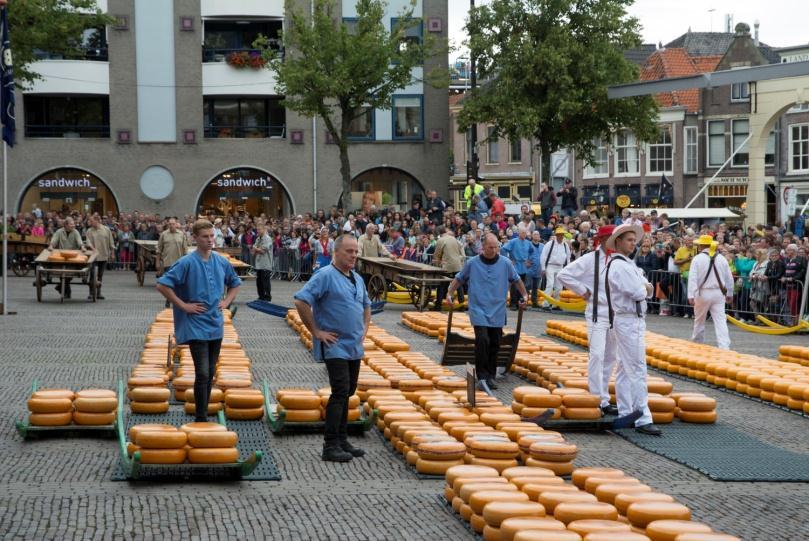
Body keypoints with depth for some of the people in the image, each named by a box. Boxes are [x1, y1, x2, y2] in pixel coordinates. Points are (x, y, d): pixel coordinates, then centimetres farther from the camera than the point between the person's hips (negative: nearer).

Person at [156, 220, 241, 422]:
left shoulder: (222, 262, 5)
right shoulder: (187, 263, -12)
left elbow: (235, 283, 24)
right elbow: (162, 285, -15)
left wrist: (226, 301, 8)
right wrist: (183, 305, -14)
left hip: (216, 325, 6)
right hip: (196, 327, -6)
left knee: (210, 374, 12)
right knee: (202, 373, -11)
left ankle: (204, 414, 21)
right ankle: (201, 419, -5)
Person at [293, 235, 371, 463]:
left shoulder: (357, 279, 13)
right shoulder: (326, 276, -12)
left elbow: (366, 305, 32)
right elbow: (301, 301, -20)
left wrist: (365, 328, 17)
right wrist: (316, 331, -17)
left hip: (354, 346, 8)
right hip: (335, 346, -8)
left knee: (348, 392, 12)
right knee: (340, 391, -13)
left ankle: (342, 440, 21)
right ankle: (330, 446, -11)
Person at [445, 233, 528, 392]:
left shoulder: (505, 264, 4)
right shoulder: (472, 263, 0)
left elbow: (516, 279, 18)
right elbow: (459, 279, 10)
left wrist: (524, 295, 16)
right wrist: (449, 294, 2)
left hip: (497, 312, 3)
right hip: (479, 310, -3)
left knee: (494, 345, 6)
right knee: (482, 340, -17)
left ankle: (490, 376, 17)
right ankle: (482, 377, -13)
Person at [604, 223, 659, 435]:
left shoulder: (628, 265, 19)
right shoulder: (619, 266, -15)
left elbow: (646, 289, 15)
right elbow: (638, 293, -21)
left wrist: (644, 288, -7)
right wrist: (644, 289, 0)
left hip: (634, 321, 11)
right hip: (628, 322, -11)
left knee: (625, 370, 13)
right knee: (637, 371, -12)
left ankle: (625, 414, 18)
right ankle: (643, 419, -15)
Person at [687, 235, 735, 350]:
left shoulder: (697, 259, -6)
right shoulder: (721, 259, 5)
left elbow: (693, 278, -14)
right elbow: (729, 278, 10)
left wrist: (691, 295, -17)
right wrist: (729, 294, 21)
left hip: (703, 293, -2)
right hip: (718, 293, 2)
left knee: (699, 320, 16)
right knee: (720, 321, -3)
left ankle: (697, 344, 30)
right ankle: (724, 347, -15)